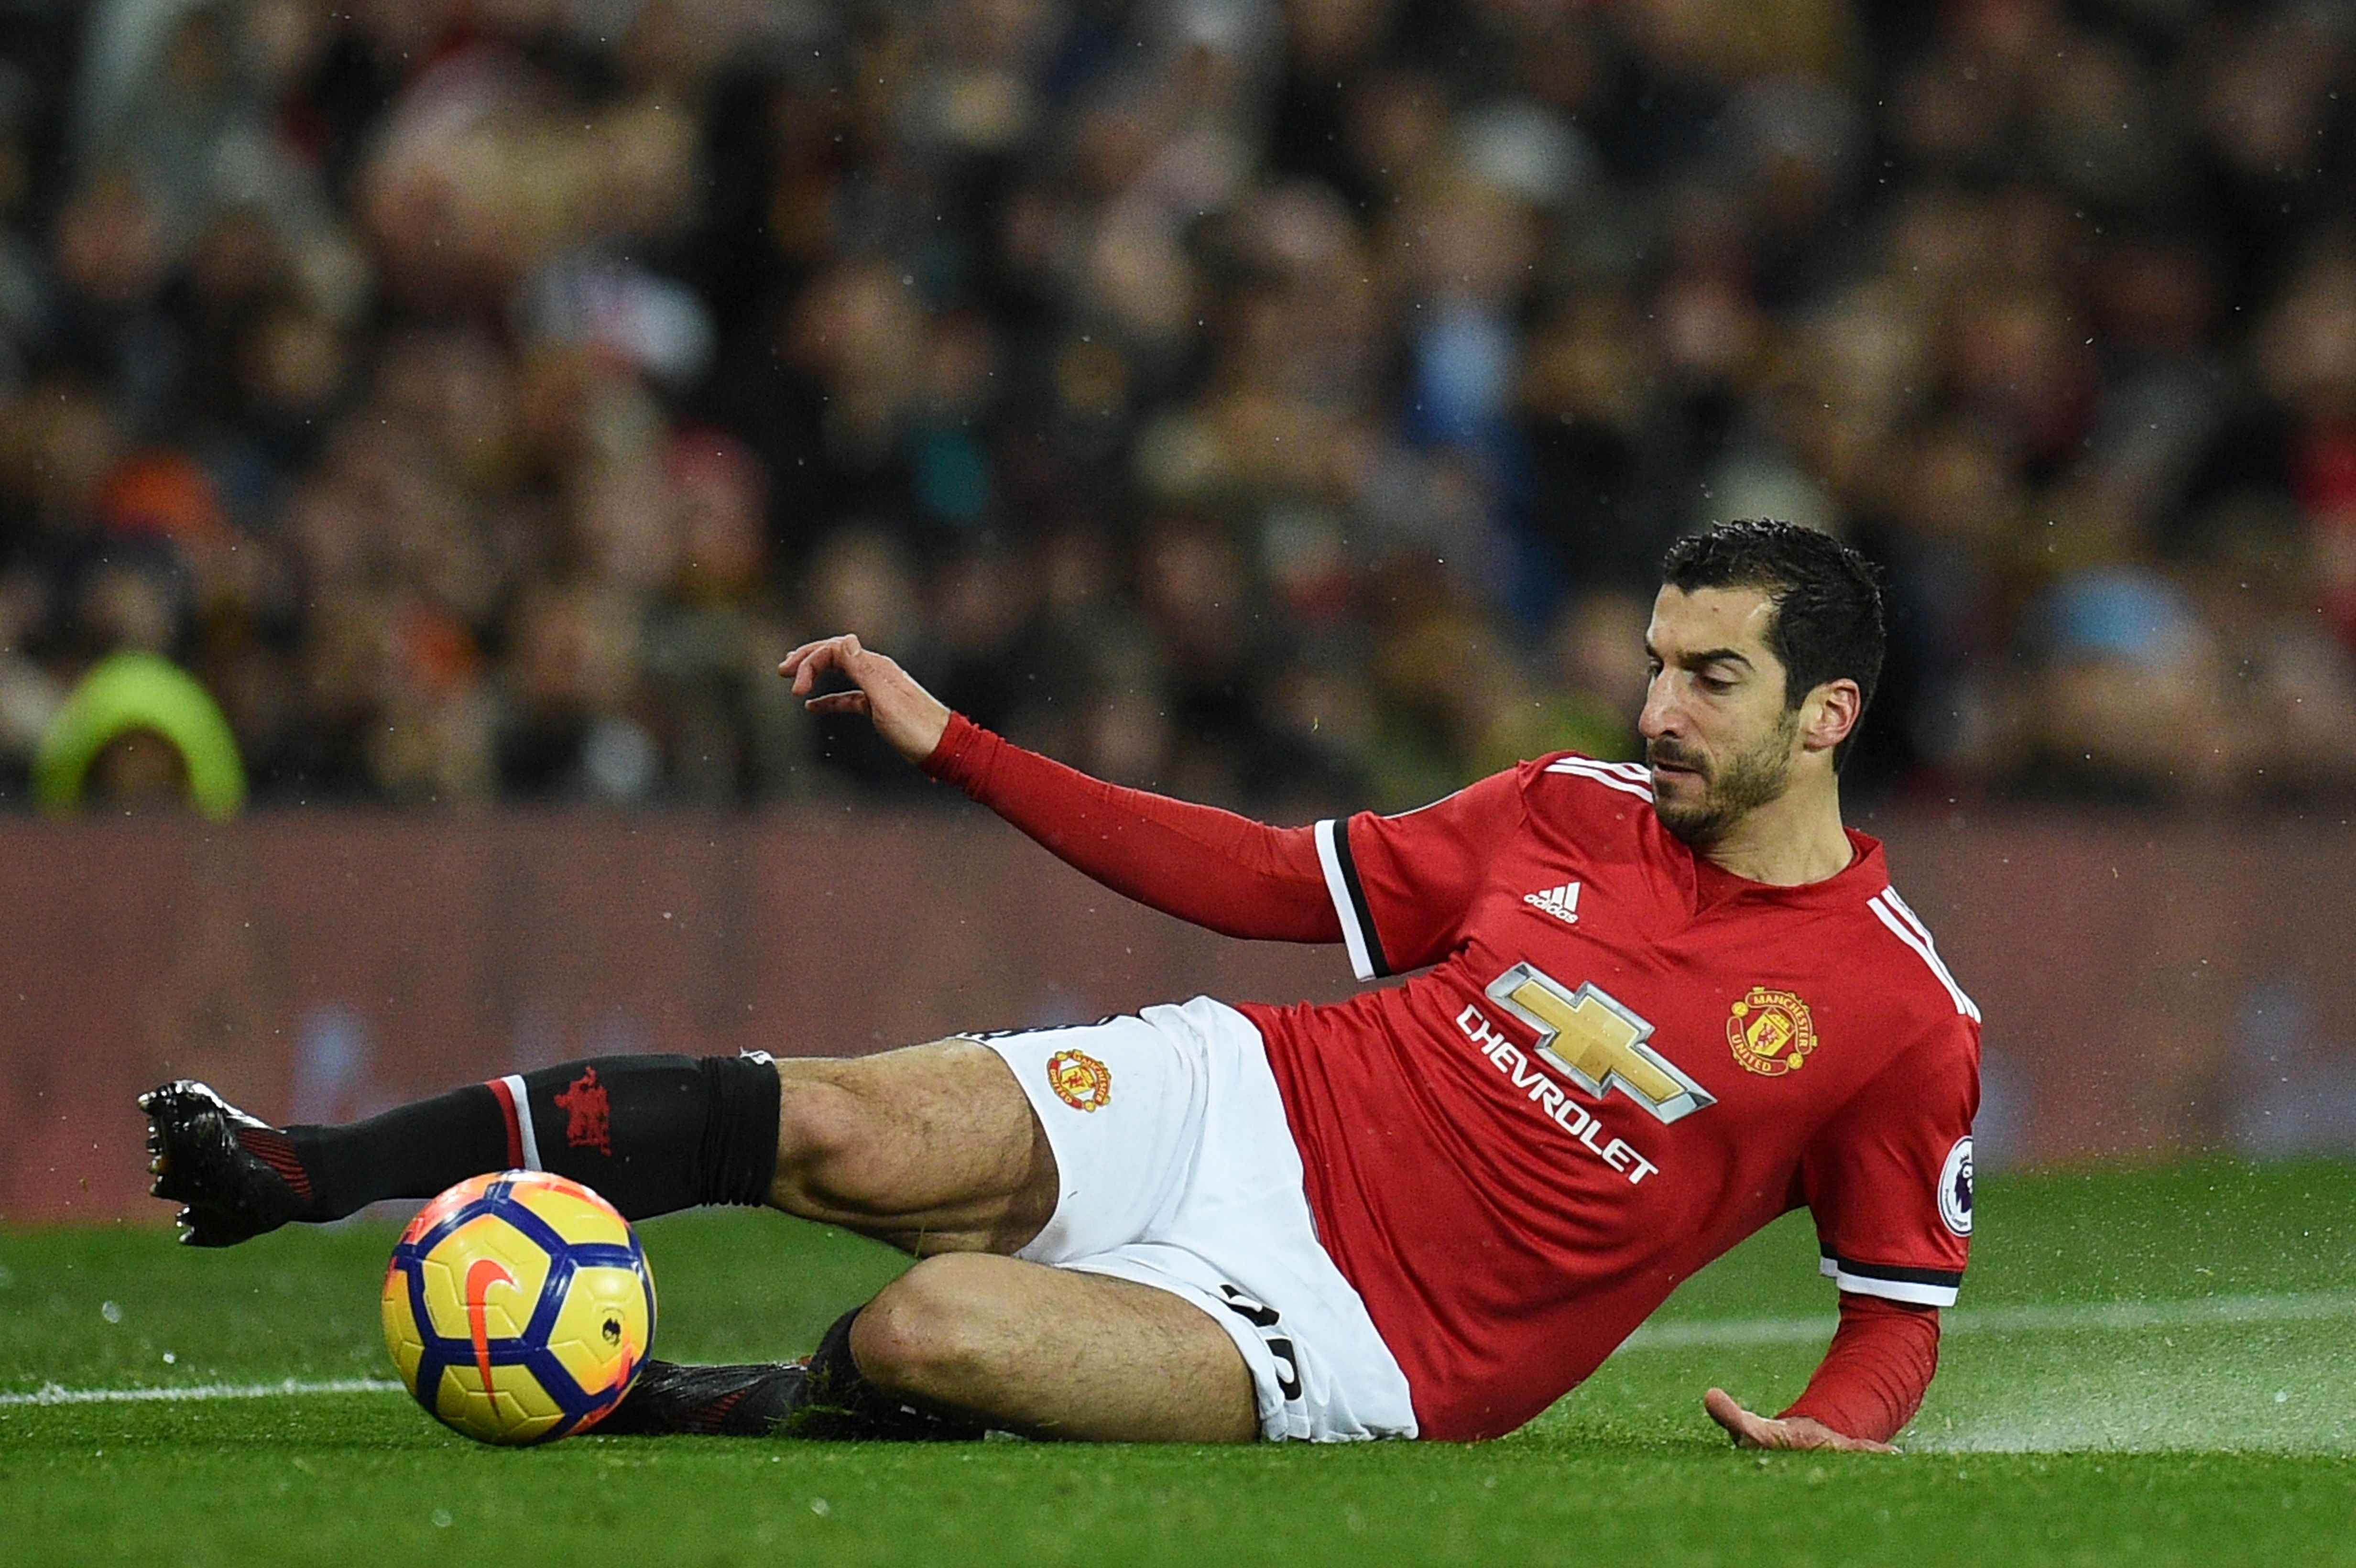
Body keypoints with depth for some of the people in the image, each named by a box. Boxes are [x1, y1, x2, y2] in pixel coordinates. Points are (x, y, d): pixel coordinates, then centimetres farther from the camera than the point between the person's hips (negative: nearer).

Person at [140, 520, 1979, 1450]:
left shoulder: (1904, 1022, -5)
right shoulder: (1577, 814, 7)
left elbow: (1902, 1306, 5)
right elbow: (1268, 876, 14)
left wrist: (1833, 1434, -19)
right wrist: (951, 745, 10)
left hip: (1348, 1329, -4)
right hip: (1237, 1108, 4)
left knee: (929, 1334, -31)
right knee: (857, 1132, -22)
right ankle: (297, 1172, -19)